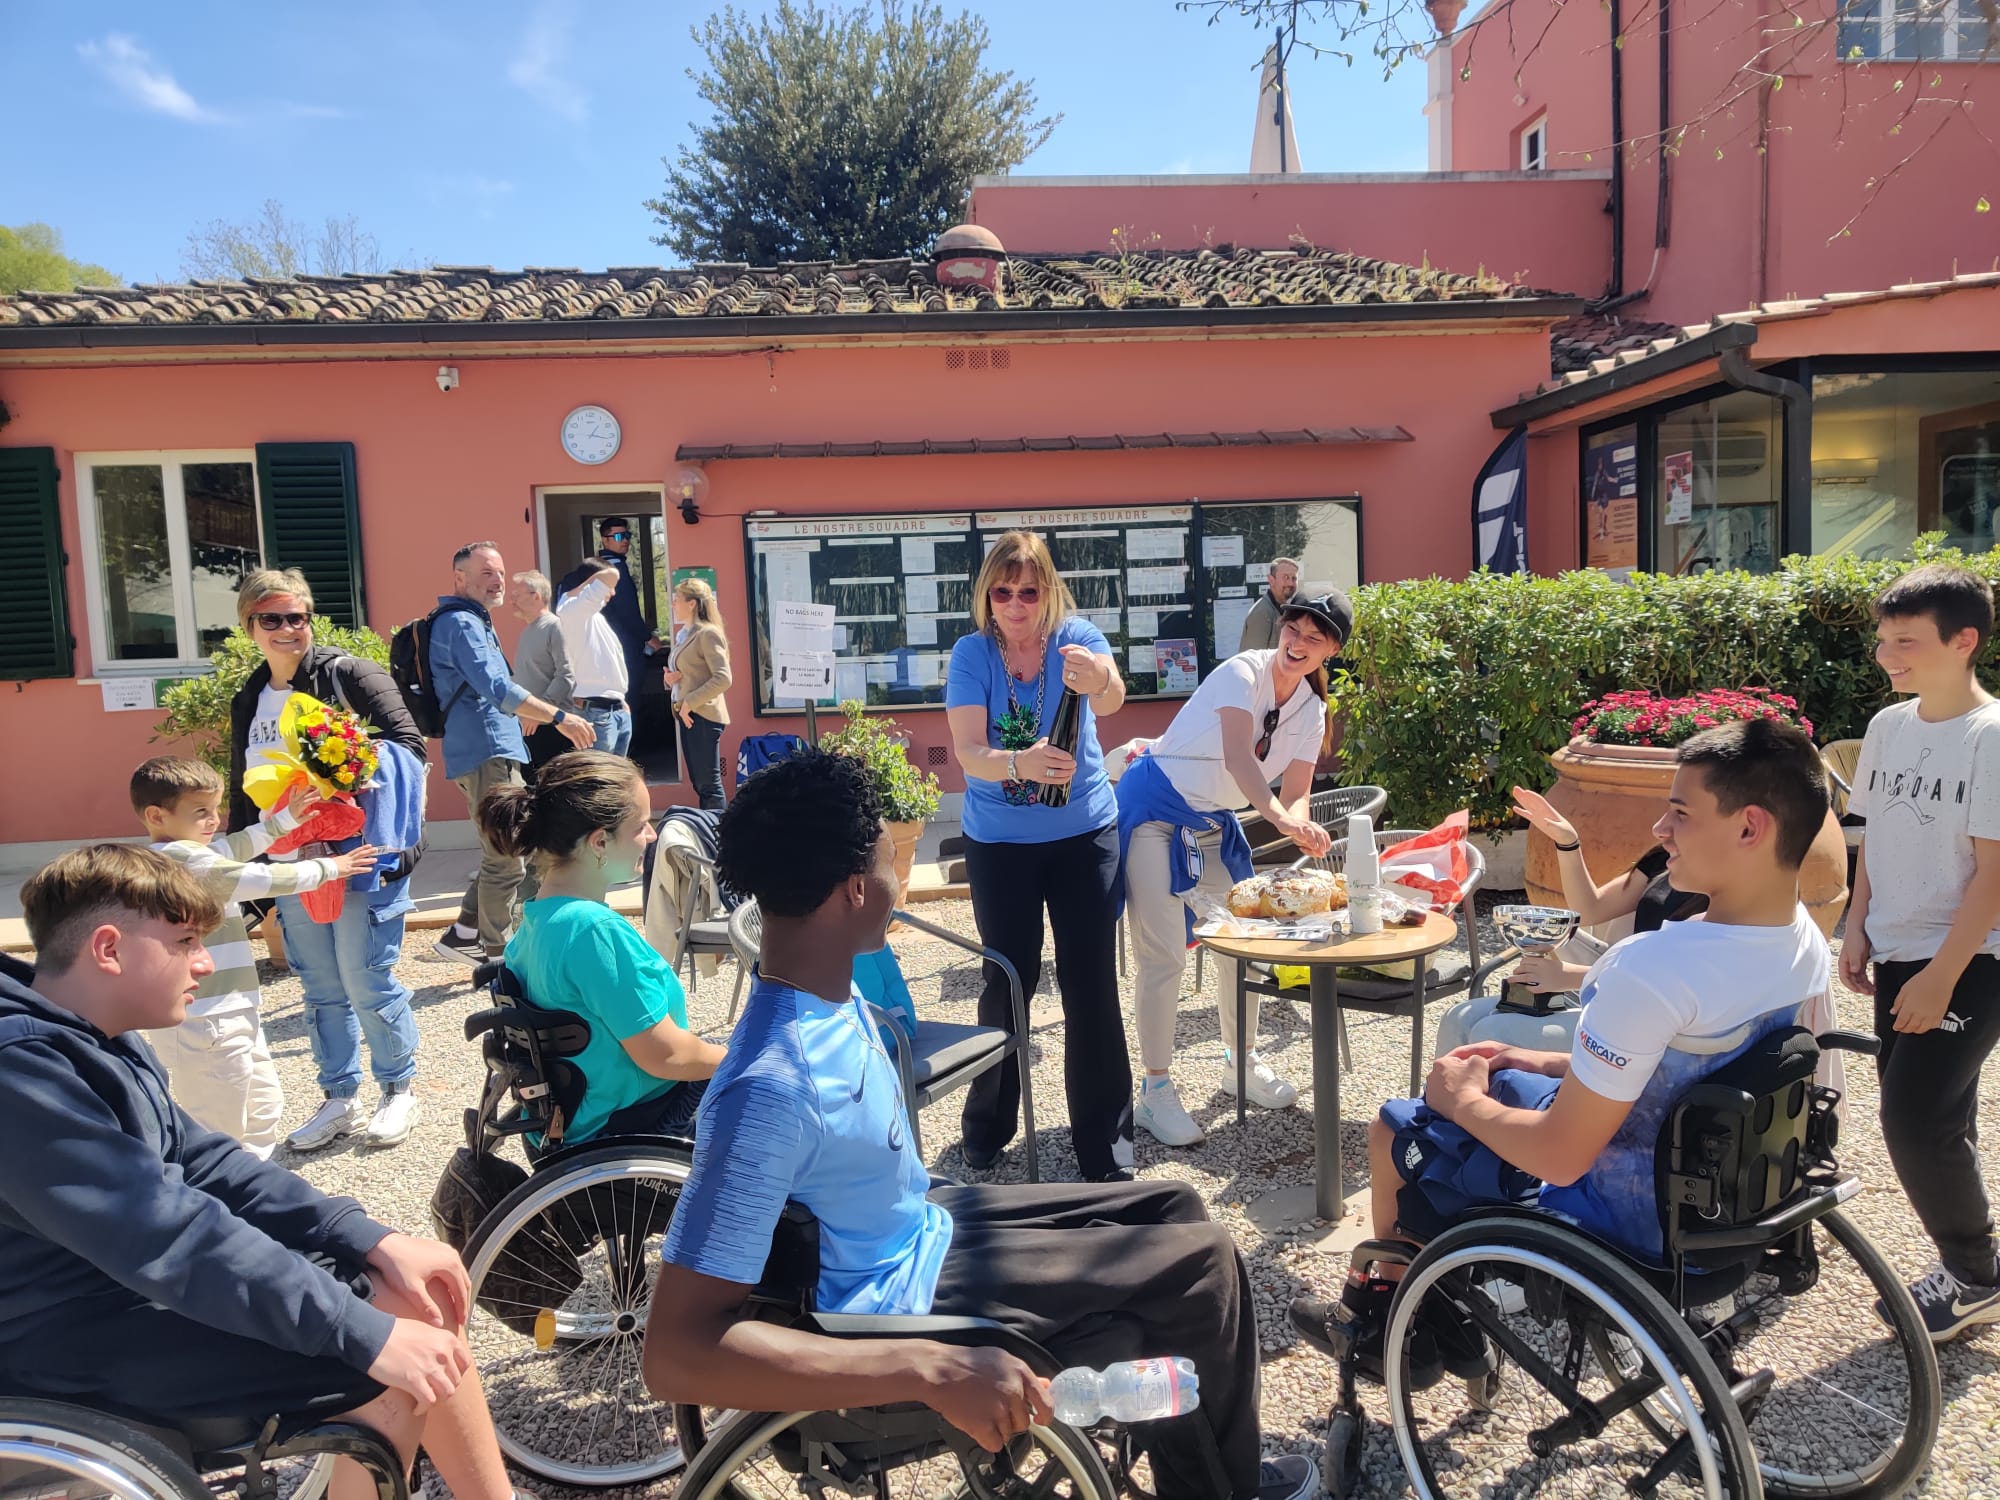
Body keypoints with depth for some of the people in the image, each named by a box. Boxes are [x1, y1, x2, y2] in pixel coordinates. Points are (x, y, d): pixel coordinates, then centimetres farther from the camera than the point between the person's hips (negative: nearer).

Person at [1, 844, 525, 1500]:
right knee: (393, 1376, -18)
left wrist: (373, 1241, -4)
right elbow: (169, 1238, -30)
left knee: (418, 1297, 0)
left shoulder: (98, 1039, 7)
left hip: (136, 1275, 9)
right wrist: (366, 1334, -28)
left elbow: (199, 1159, 6)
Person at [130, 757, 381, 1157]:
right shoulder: (183, 859, -19)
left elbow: (231, 848, 21)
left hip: (228, 1015, 11)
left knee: (264, 1109, 23)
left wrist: (285, 819, 26)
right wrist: (328, 868, -4)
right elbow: (260, 878, -16)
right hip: (205, 1024, -11)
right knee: (220, 1135, -3)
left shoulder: (167, 857, 11)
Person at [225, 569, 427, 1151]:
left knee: (368, 983, 0)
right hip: (291, 867, 6)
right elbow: (242, 794, 21)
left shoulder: (349, 673, -4)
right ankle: (339, 1100, 25)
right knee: (321, 991, 13)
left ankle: (399, 1091, 17)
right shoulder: (248, 702, 15)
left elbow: (407, 744, -11)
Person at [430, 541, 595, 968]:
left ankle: (463, 933, 21)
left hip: (491, 753, 10)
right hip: (487, 753, -10)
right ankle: (497, 957, 5)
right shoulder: (461, 623, -13)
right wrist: (560, 717, -29)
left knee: (503, 853, 17)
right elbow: (495, 688, -26)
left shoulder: (471, 621, 20)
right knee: (506, 860, -4)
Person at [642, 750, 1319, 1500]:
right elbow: (676, 1352, -38)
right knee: (1202, 1260, -1)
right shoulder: (773, 1086, -36)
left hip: (919, 1228, 9)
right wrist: (932, 1368, -41)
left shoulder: (820, 993, -8)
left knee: (1172, 1208, 15)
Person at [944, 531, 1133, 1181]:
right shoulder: (972, 653, -8)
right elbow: (967, 752, -19)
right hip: (998, 840, 1)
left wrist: (1097, 680, -55)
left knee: (1091, 984, -1)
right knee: (1008, 981, 7)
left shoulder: (1075, 636, -10)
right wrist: (1019, 764, -41)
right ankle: (987, 1127, 28)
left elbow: (1112, 697, -31)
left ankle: (1106, 1147, 12)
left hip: (1083, 832, 0)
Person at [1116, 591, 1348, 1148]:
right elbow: (1238, 757, -37)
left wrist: (1304, 827, -27)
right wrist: (1280, 817, -51)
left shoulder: (1311, 709, 2)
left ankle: (1243, 1062, 33)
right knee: (1163, 955, -9)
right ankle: (1156, 1091, 3)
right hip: (1154, 811, -7)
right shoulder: (1244, 672, -20)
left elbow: (1296, 794, -4)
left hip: (1213, 824, 8)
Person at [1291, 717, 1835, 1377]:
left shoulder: (1655, 968, -36)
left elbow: (1559, 1155, -29)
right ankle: (1444, 1320, 35)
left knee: (1394, 1129, 12)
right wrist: (1546, 1063, 9)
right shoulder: (1807, 945, -8)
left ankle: (1388, 1319, 40)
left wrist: (1464, 1100, -11)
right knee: (1501, 1081, 25)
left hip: (1626, 1217, -8)